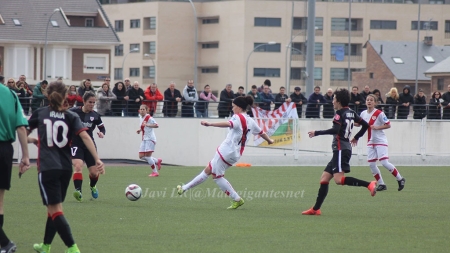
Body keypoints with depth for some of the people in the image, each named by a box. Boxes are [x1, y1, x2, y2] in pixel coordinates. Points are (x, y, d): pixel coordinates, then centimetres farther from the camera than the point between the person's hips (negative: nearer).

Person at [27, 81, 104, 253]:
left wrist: (33, 140, 40)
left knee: (55, 210, -8)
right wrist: (97, 160, -14)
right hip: (65, 168, 4)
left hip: (47, 168, -4)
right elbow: (85, 136, -9)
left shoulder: (40, 114, 4)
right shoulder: (71, 117, 5)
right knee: (54, 208, 20)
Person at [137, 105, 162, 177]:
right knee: (141, 156, 4)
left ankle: (155, 172, 0)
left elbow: (156, 125, -27)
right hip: (144, 139, 9)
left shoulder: (149, 118, -15)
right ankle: (157, 161, 24)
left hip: (150, 139, -9)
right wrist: (139, 130, 10)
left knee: (147, 156, -13)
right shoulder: (141, 117, 11)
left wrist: (147, 125, -37)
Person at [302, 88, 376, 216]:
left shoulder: (340, 114, -10)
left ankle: (369, 185, -28)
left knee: (339, 179, -22)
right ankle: (316, 209, 9)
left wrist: (317, 133, -19)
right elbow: (365, 125, 23)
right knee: (324, 179, 9)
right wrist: (356, 137, 38)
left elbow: (335, 130, -25)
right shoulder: (351, 113, 15)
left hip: (341, 150, -10)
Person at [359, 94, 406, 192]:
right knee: (371, 164, 1)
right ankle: (381, 184, 12)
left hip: (380, 141, -6)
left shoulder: (379, 113, -13)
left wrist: (377, 127, -22)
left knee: (384, 162, -14)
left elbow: (388, 125, -11)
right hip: (371, 142, 6)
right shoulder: (363, 114, 4)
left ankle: (400, 179, 4)